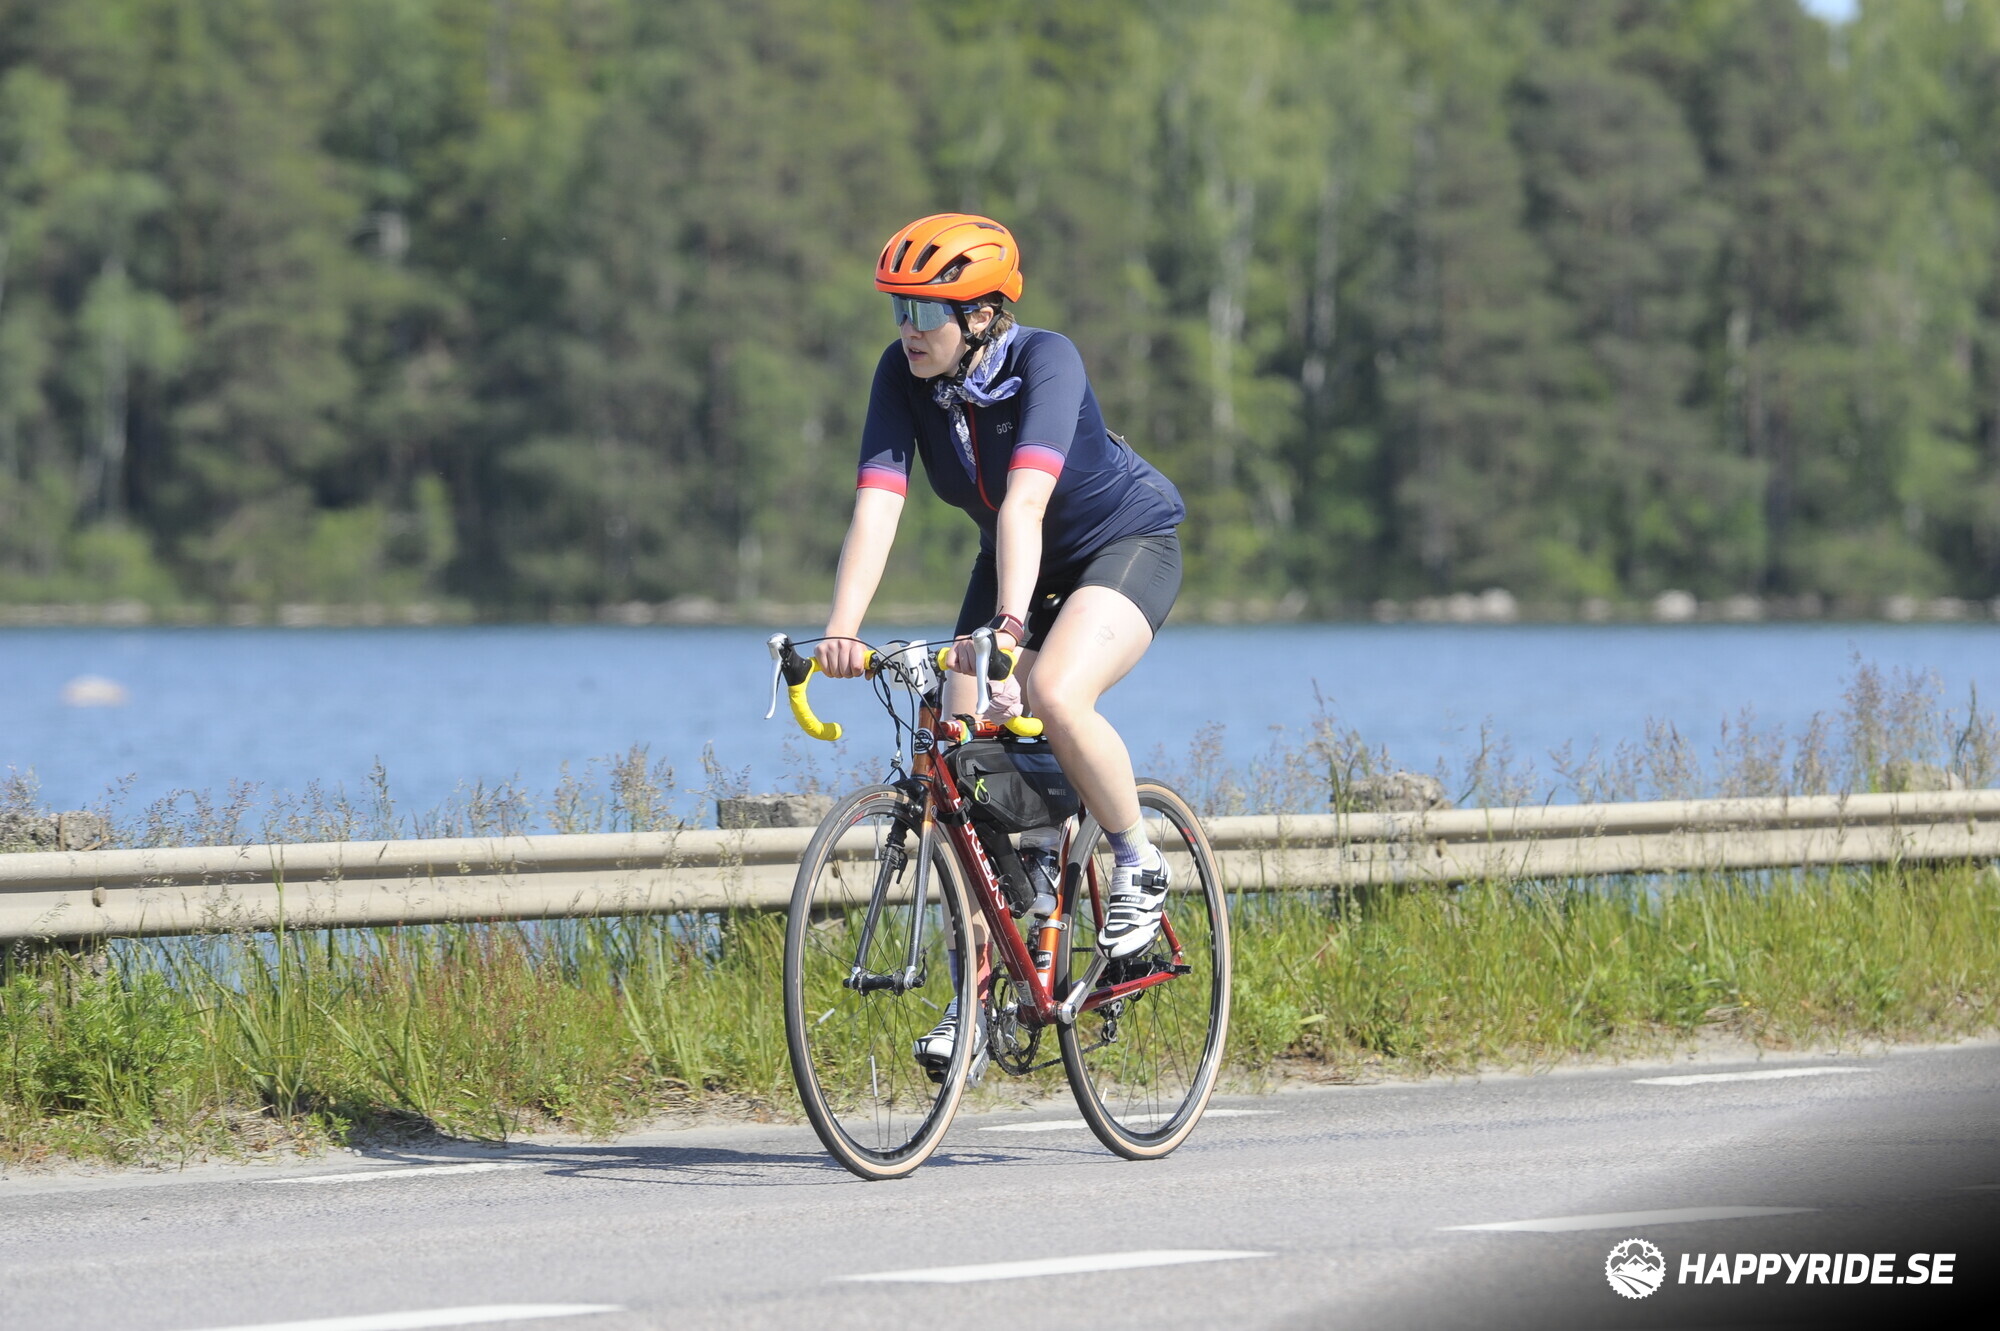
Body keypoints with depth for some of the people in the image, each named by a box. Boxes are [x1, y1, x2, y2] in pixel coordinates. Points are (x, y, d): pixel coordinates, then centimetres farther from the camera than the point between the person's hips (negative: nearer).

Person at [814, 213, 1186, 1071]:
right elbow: (876, 504, -26)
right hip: (1015, 559, 6)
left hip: (1125, 545, -6)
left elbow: (1024, 501, -43)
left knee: (1055, 697, -33)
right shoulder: (903, 375, -17)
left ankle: (1138, 865, -8)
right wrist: (841, 630, -39)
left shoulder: (1044, 361, -30)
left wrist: (1011, 623, -55)